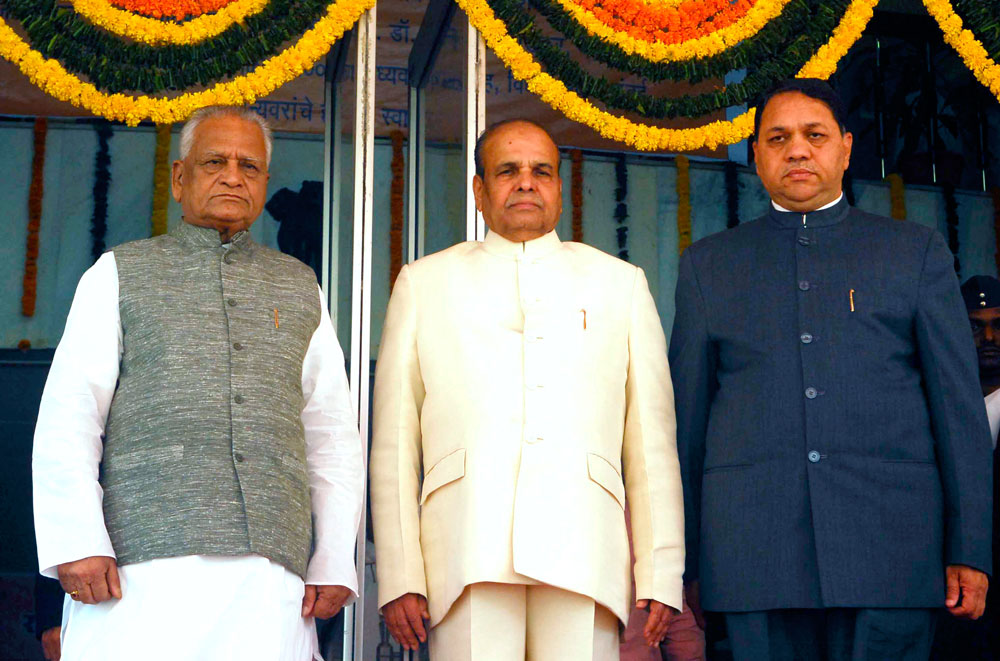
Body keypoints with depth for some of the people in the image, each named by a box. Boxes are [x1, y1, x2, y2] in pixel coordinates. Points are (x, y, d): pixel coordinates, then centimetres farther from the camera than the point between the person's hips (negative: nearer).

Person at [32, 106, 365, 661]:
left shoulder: (300, 288, 22)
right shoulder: (119, 274, 15)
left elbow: (332, 436, 17)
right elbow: (66, 420, 5)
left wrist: (334, 563, 6)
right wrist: (76, 543, -8)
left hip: (271, 571, 2)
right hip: (141, 567, -2)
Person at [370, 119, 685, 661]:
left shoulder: (620, 283, 19)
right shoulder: (424, 282, 18)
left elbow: (652, 441, 13)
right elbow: (395, 443, 11)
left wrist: (660, 577, 3)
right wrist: (399, 577, 1)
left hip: (584, 555, 1)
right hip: (469, 551, 0)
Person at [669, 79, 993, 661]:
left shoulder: (918, 252, 13)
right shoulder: (708, 265, 15)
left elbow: (959, 405, 8)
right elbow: (686, 414, 13)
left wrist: (970, 549, 0)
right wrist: (679, 559, 7)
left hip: (891, 547, 0)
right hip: (755, 554, 1)